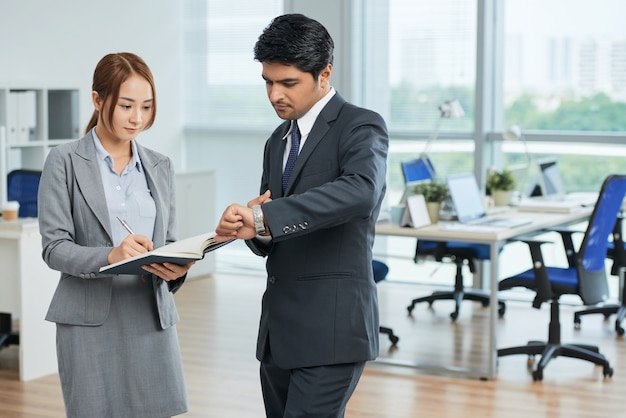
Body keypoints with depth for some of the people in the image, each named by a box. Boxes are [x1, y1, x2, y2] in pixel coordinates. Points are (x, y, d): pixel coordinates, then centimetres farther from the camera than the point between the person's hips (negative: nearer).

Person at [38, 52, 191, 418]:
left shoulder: (160, 167, 13)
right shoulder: (65, 162, 0)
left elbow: (168, 242, 13)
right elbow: (54, 247, -6)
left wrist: (176, 268, -10)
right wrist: (109, 256, -24)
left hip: (152, 317, 4)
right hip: (91, 320, -3)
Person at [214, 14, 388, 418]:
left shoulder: (361, 126, -7)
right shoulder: (279, 140, 17)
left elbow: (360, 192, -30)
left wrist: (265, 216, -35)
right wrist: (251, 227, -7)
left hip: (332, 327, -8)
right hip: (280, 329, 8)